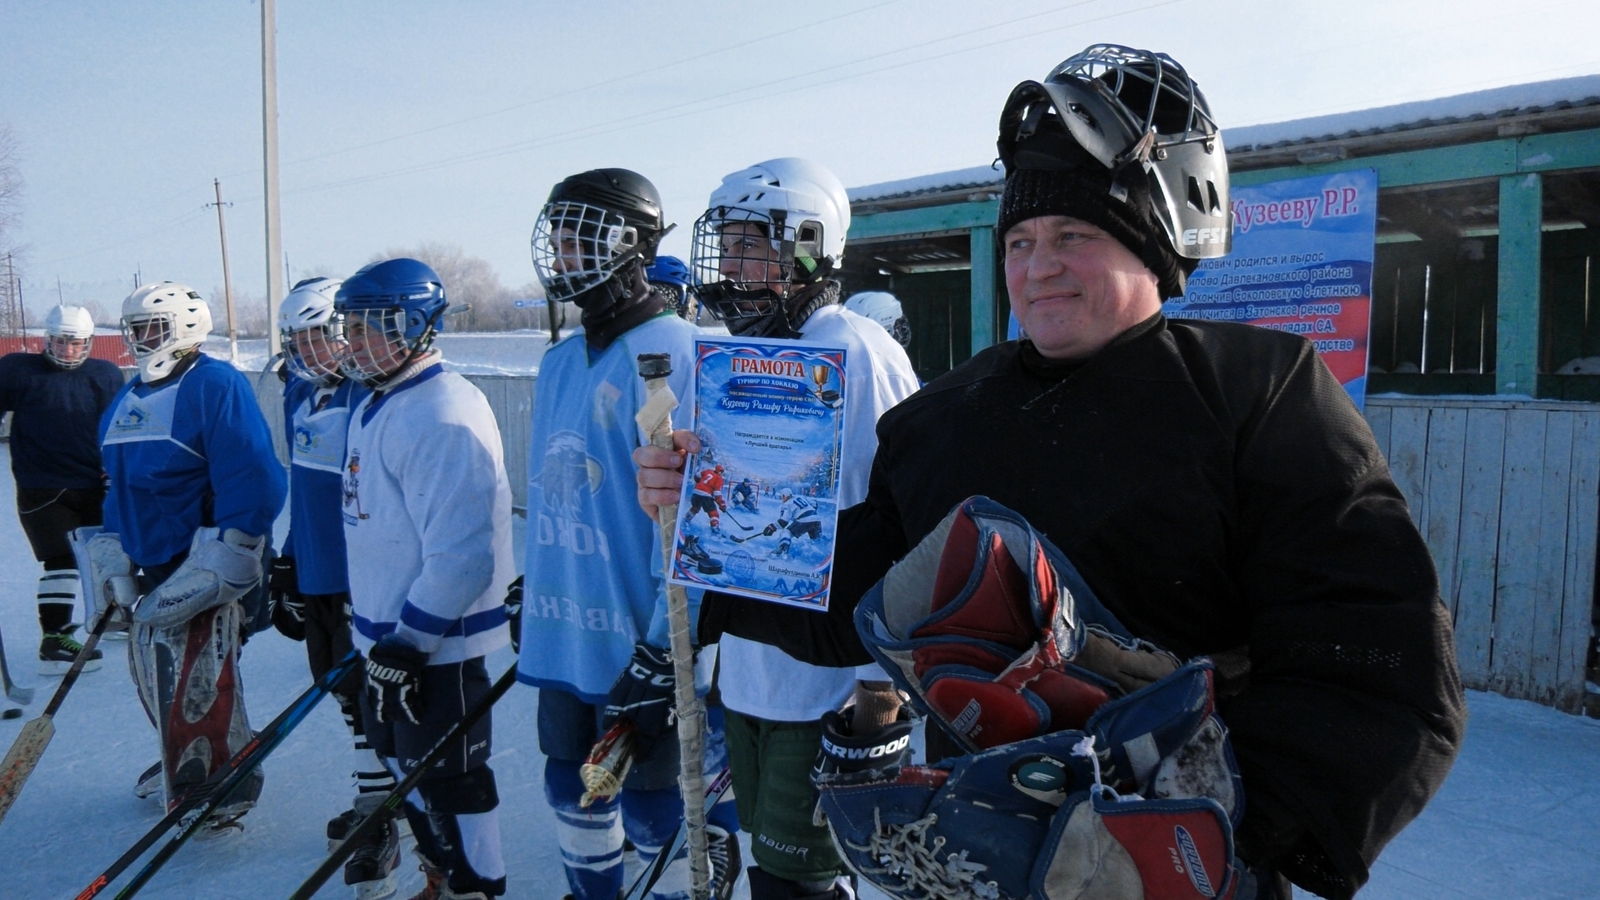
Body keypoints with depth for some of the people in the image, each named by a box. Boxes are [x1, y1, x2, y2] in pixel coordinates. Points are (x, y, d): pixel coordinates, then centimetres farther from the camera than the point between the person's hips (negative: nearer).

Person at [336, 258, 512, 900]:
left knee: (447, 779, 4)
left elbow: (460, 557, -27)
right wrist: (370, 628, 21)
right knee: (404, 766, 21)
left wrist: (408, 643, -21)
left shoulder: (445, 416, -23)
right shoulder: (374, 408, 10)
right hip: (387, 632, 10)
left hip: (438, 644, -10)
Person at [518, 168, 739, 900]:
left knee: (652, 808, 6)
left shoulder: (671, 352, -17)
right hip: (564, 638, 8)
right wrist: (533, 593, 21)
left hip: (638, 643, -8)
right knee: (573, 788, 21)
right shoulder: (560, 362, 10)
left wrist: (662, 647, -21)